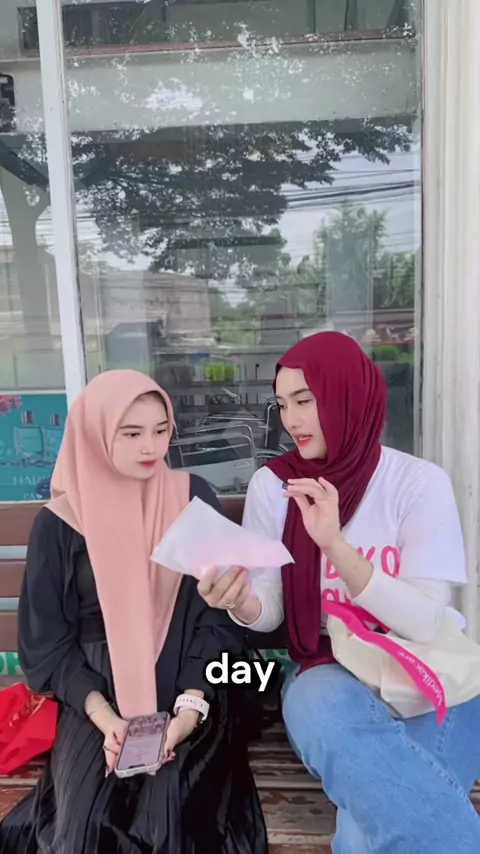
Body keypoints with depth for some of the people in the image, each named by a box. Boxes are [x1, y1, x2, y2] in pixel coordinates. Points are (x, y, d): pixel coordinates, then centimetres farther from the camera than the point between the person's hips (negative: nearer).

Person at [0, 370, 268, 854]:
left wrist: (191, 705, -15)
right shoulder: (60, 522, -4)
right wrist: (103, 716, -14)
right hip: (98, 698, 1)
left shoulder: (194, 499, -4)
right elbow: (48, 642, -2)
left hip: (189, 693, 0)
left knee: (175, 809, -19)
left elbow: (219, 612, -4)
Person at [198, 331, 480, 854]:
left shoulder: (421, 482, -9)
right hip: (327, 672, 3)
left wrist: (335, 545, -30)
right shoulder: (272, 484, -2)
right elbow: (270, 614, -1)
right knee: (334, 713, -33)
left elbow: (424, 623, -17)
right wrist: (242, 604, -25)